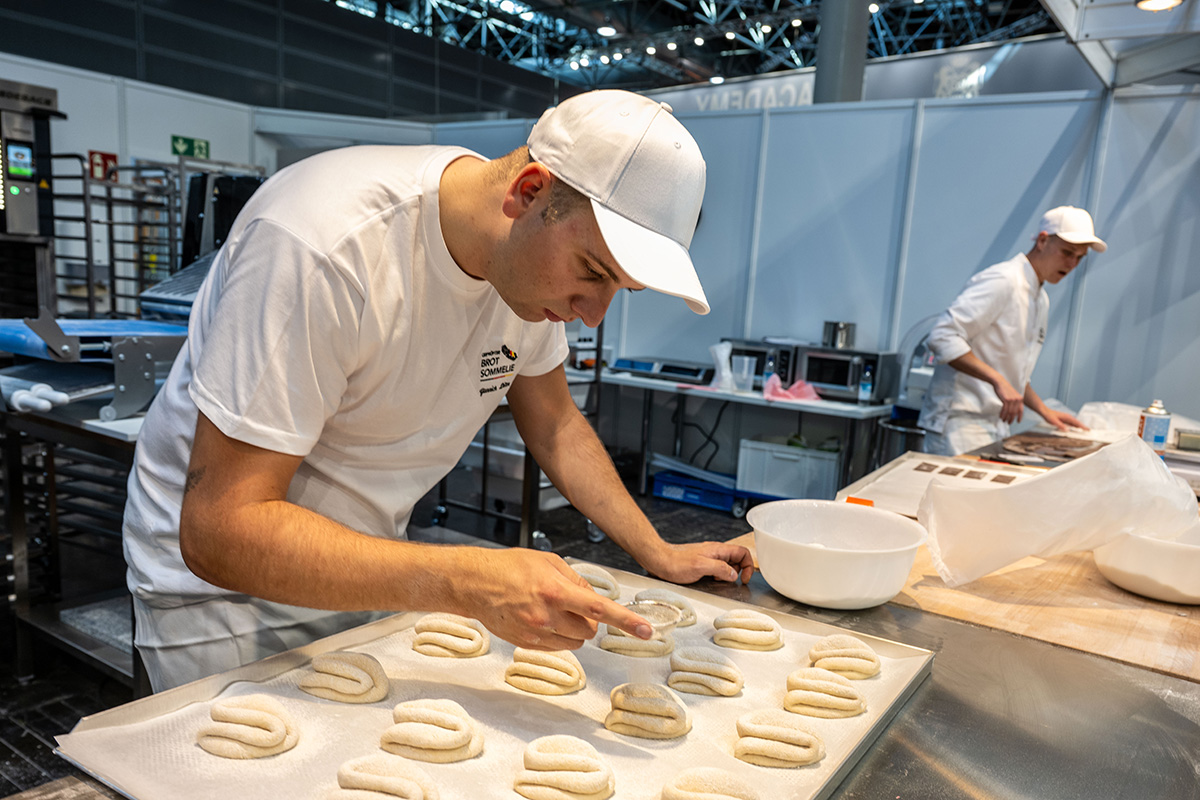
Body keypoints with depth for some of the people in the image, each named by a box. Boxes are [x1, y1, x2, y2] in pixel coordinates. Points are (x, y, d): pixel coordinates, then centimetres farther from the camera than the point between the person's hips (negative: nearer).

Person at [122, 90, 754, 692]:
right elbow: (217, 531, -32)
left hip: (372, 573, 5)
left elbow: (552, 421, 5)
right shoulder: (322, 246, -32)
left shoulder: (538, 256, -10)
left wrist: (658, 553, 0)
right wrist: (470, 583, -41)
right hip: (223, 580, -5)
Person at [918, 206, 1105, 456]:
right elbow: (942, 336, -23)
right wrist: (998, 380, -26)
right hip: (960, 423, -9)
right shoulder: (1001, 282, -12)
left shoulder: (1041, 301, 19)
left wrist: (1045, 411, 16)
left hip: (995, 424, 9)